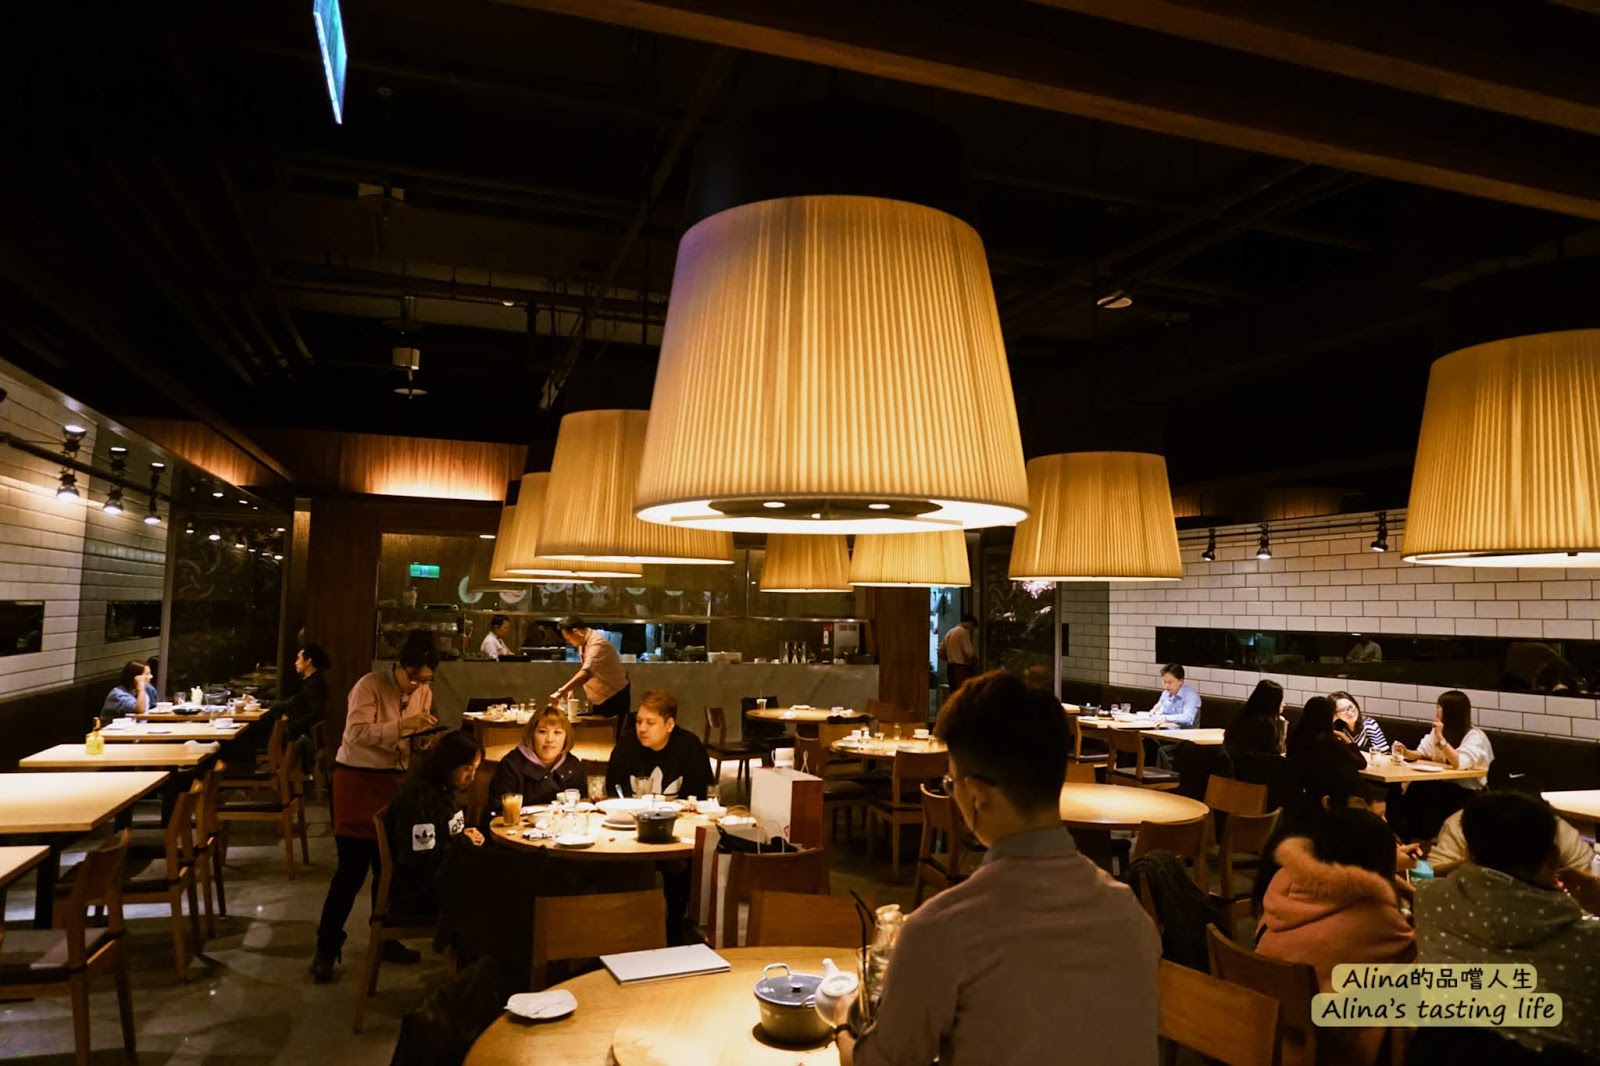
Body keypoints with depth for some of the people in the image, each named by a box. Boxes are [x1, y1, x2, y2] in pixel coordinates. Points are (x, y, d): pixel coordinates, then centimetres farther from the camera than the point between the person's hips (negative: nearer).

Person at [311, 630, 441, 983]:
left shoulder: (424, 692, 3)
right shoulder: (370, 686, -16)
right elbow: (357, 733, -27)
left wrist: (426, 737, -10)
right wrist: (402, 726, -34)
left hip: (395, 780, 6)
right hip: (358, 779, -6)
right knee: (352, 866, -5)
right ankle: (326, 949, 8)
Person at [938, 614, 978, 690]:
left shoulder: (949, 633, 17)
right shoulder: (964, 632, -8)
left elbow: (941, 653, 18)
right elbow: (969, 653, -14)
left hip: (950, 667, 9)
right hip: (961, 668, -9)